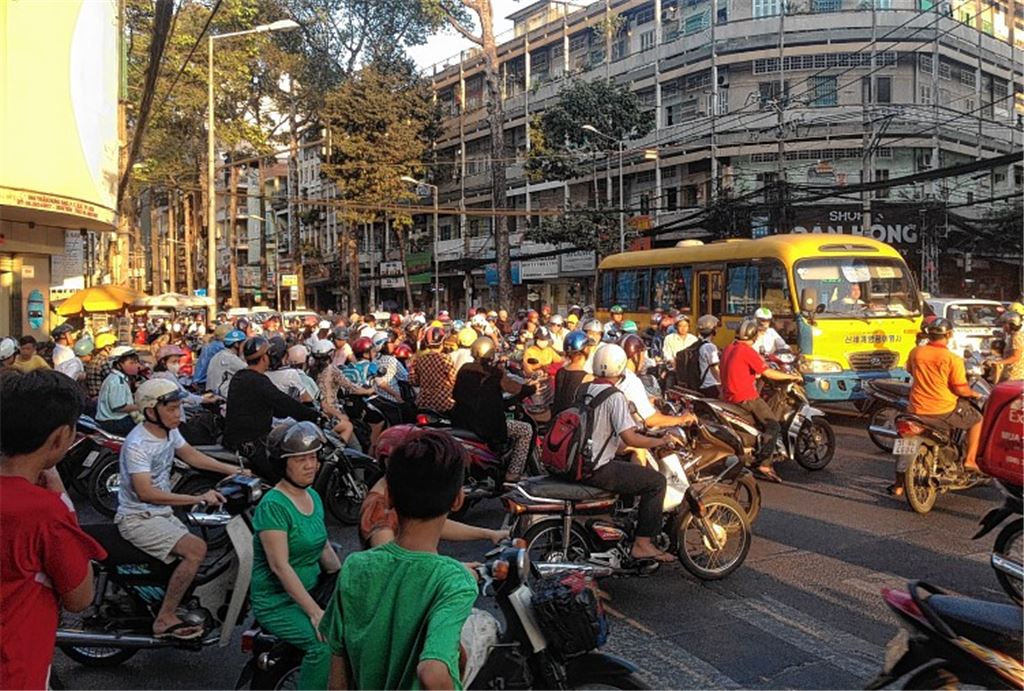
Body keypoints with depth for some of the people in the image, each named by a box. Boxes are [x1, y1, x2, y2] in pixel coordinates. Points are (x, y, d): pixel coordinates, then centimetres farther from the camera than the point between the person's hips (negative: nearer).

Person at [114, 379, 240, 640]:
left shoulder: (169, 430, 3)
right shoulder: (137, 445, -23)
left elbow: (191, 455, 16)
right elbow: (145, 493, -30)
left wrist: (232, 470, 7)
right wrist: (198, 498, -31)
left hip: (163, 513, 9)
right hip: (138, 518, -9)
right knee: (196, 549, -23)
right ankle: (165, 619, -13)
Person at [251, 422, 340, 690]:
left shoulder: (313, 496, 7)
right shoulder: (273, 505, -17)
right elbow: (279, 566, -23)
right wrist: (315, 612, -26)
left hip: (312, 591, 7)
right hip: (277, 601, -7)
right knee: (326, 643, -28)